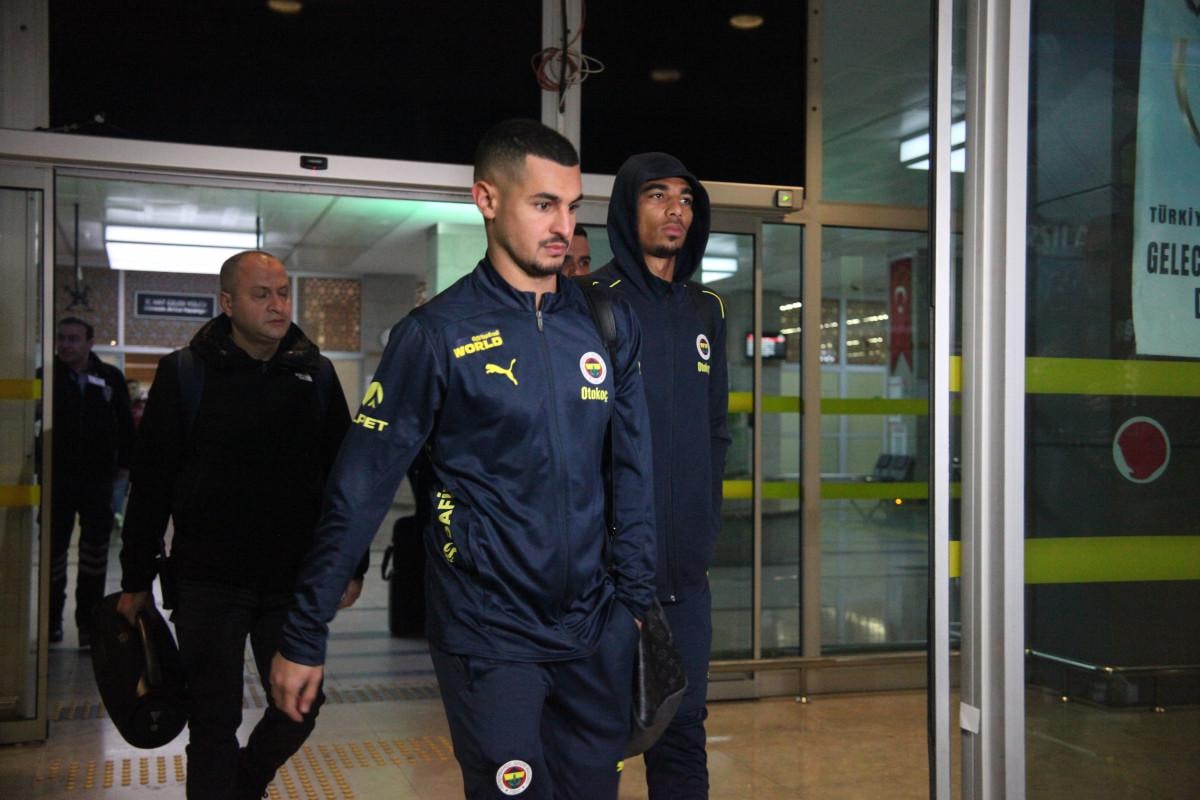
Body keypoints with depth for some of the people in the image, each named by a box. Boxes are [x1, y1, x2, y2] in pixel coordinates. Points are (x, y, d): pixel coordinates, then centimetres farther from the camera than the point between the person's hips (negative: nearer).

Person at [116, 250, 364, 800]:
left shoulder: (315, 373, 5)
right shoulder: (185, 373, -2)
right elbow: (150, 482, 0)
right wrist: (136, 579, 0)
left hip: (294, 579, 3)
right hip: (208, 581, -2)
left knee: (301, 706, 9)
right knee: (215, 718, 4)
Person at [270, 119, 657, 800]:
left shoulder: (608, 324, 4)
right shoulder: (439, 334, -9)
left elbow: (633, 471, 9)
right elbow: (360, 492, -8)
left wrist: (635, 599, 6)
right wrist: (305, 636, -7)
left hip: (595, 628, 5)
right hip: (488, 634, -4)